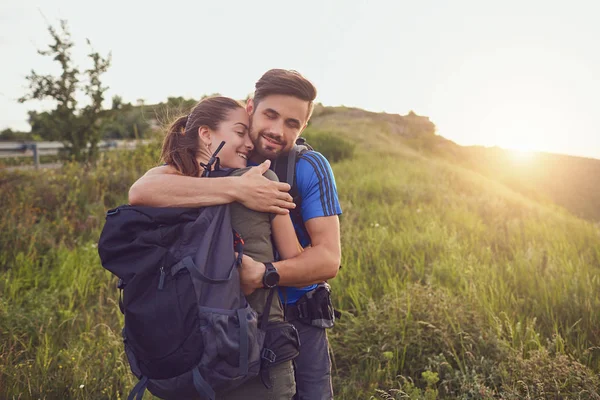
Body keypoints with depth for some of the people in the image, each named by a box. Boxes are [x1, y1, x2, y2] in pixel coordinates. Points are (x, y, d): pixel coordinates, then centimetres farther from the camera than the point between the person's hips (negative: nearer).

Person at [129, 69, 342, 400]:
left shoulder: (309, 168, -13)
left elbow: (328, 259, -19)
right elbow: (141, 191, -29)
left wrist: (263, 274, -37)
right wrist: (236, 190, -38)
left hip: (296, 320, 0)